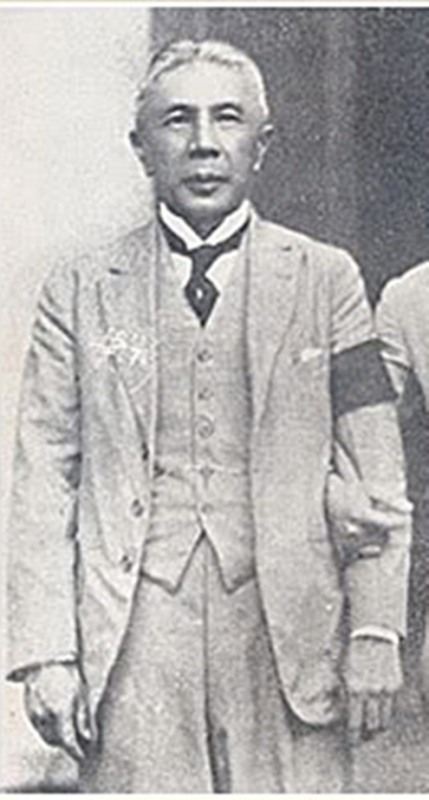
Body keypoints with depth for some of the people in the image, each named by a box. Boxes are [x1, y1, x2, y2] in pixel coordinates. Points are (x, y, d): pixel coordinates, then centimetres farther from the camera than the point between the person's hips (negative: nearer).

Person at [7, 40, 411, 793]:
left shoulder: (326, 280, 9)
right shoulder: (80, 293, 9)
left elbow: (374, 478, 6)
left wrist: (375, 632, -1)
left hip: (287, 626, 0)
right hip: (135, 632, 0)